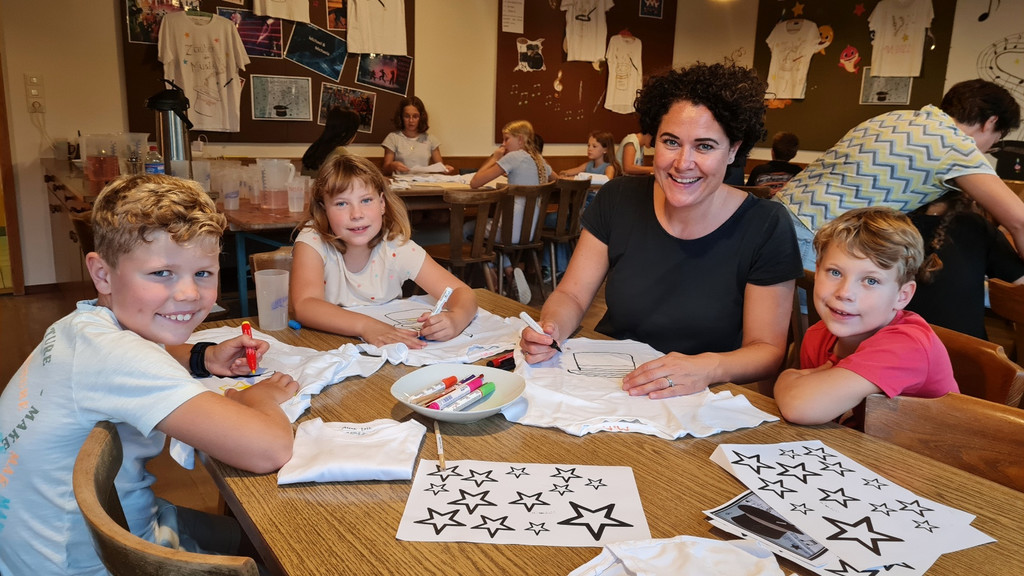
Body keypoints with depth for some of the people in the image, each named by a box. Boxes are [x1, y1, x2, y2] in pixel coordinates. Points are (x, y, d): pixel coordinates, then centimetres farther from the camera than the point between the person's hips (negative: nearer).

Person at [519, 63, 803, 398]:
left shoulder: (766, 228, -11)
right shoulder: (618, 201, -2)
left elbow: (767, 350, -7)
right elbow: (572, 295, 3)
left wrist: (710, 368, -28)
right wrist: (551, 329, -20)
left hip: (701, 404, -4)